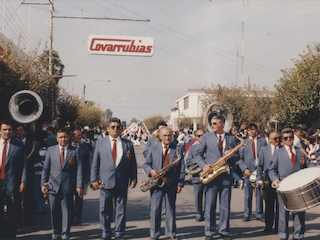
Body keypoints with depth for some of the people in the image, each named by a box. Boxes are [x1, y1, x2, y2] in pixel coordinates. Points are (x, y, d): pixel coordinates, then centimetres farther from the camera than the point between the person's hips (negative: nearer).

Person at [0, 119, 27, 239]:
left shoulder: (19, 145, 2)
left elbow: (24, 164, 1)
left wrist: (23, 181, -7)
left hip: (12, 184, -2)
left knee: (12, 213, 5)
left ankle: (11, 235, 16)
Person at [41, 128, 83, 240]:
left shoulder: (74, 151, 4)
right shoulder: (51, 150, 9)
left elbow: (79, 169, 2)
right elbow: (46, 168, 10)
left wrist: (79, 186, -4)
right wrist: (43, 183, 3)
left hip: (68, 186, -1)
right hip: (53, 185, 2)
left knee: (66, 210, 2)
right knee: (54, 210, 5)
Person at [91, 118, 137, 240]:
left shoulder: (128, 144, 8)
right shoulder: (100, 143, 7)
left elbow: (133, 163, 9)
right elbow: (95, 162, 7)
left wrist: (133, 179, 1)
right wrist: (94, 179, 0)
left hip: (122, 183, 0)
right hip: (106, 182, 0)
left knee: (121, 210, 6)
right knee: (105, 210, 5)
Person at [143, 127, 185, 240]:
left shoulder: (177, 149, 5)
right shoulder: (154, 148, 7)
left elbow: (182, 167, 5)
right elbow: (146, 164, 8)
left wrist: (180, 183, -2)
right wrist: (151, 171, -15)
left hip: (171, 184, 0)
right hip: (156, 183, 0)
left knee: (171, 209, 8)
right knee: (154, 209, 0)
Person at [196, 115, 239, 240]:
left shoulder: (231, 138, 9)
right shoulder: (206, 137, 7)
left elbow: (237, 157, 12)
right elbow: (199, 154, 7)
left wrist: (231, 155, -11)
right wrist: (204, 165, -11)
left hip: (226, 175, 1)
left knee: (225, 205, 5)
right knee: (210, 205, -1)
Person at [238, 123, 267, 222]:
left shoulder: (262, 141, 10)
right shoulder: (243, 142, 9)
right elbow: (240, 158, 5)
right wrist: (245, 169, -8)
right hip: (248, 171, 0)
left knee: (259, 193, 3)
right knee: (248, 194, 2)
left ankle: (259, 214, 11)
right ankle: (246, 215, 10)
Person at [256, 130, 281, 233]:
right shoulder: (263, 150, 8)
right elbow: (259, 166, 9)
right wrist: (259, 179, 0)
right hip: (268, 181, 0)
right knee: (269, 205, 5)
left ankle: (278, 226, 14)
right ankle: (268, 226, 14)